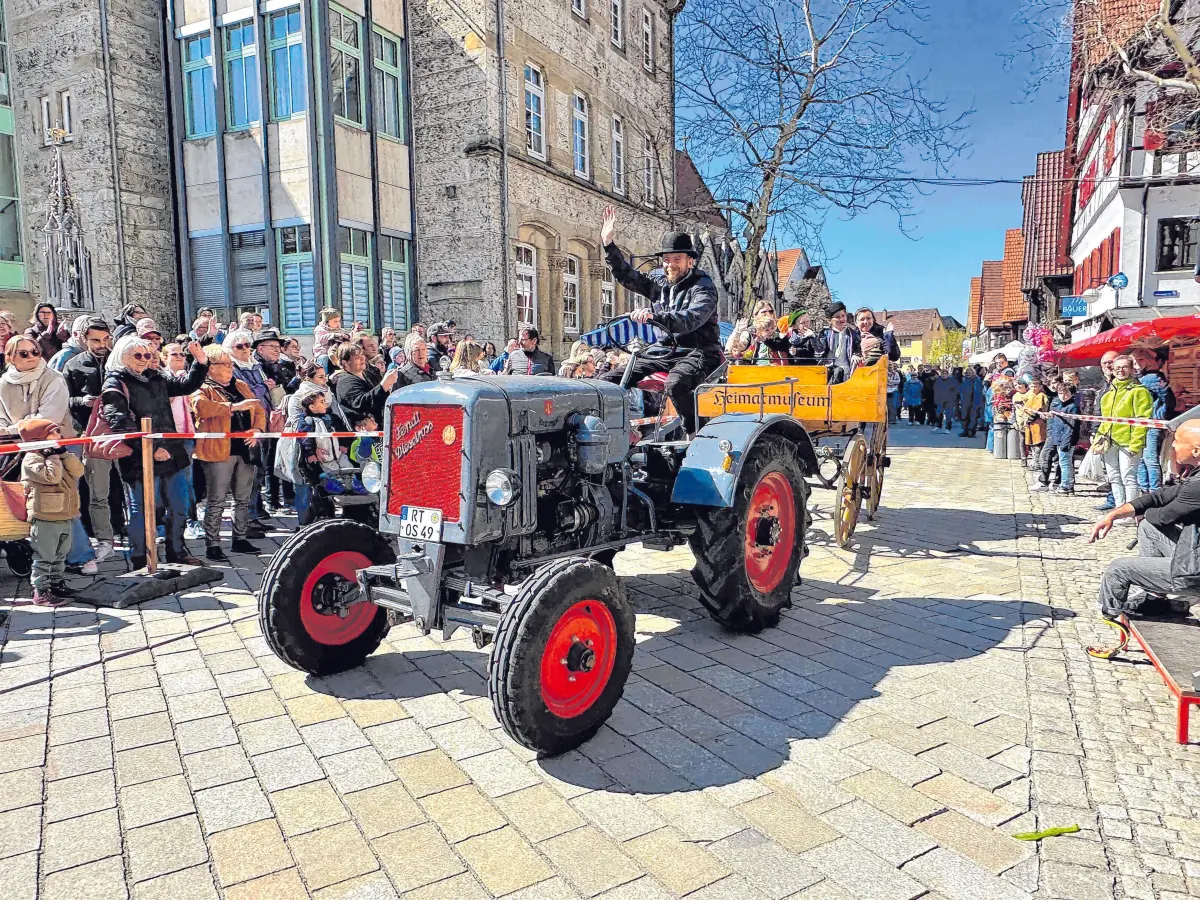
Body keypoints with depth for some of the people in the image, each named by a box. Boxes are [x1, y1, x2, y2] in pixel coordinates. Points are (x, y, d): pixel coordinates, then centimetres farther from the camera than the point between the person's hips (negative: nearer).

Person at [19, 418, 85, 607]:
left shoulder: (59, 455, 13)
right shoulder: (31, 459, -14)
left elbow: (78, 471, 0)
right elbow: (51, 476, -28)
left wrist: (63, 453, -8)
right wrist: (53, 456, -18)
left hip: (65, 517, 9)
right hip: (45, 519, -9)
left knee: (60, 555, 19)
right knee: (44, 557, -3)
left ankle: (56, 584, 32)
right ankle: (41, 591, 4)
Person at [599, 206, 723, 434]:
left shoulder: (703, 287, -6)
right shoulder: (659, 284, 15)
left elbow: (690, 320, -24)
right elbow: (626, 276, 14)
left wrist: (653, 316, -38)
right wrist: (609, 244, 2)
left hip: (698, 354, -7)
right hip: (666, 353, 7)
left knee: (675, 384, -40)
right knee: (610, 379, -6)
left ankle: (696, 435, -23)